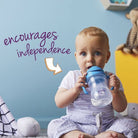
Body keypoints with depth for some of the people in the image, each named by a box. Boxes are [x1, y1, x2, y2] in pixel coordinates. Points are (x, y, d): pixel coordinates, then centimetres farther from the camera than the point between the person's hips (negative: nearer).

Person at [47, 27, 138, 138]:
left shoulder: (111, 79, 5)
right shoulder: (72, 77, 4)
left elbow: (121, 109, 3)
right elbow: (59, 103, -2)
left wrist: (115, 92, -17)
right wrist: (75, 90, -18)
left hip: (106, 126, 1)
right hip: (75, 125, 0)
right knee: (55, 125, -25)